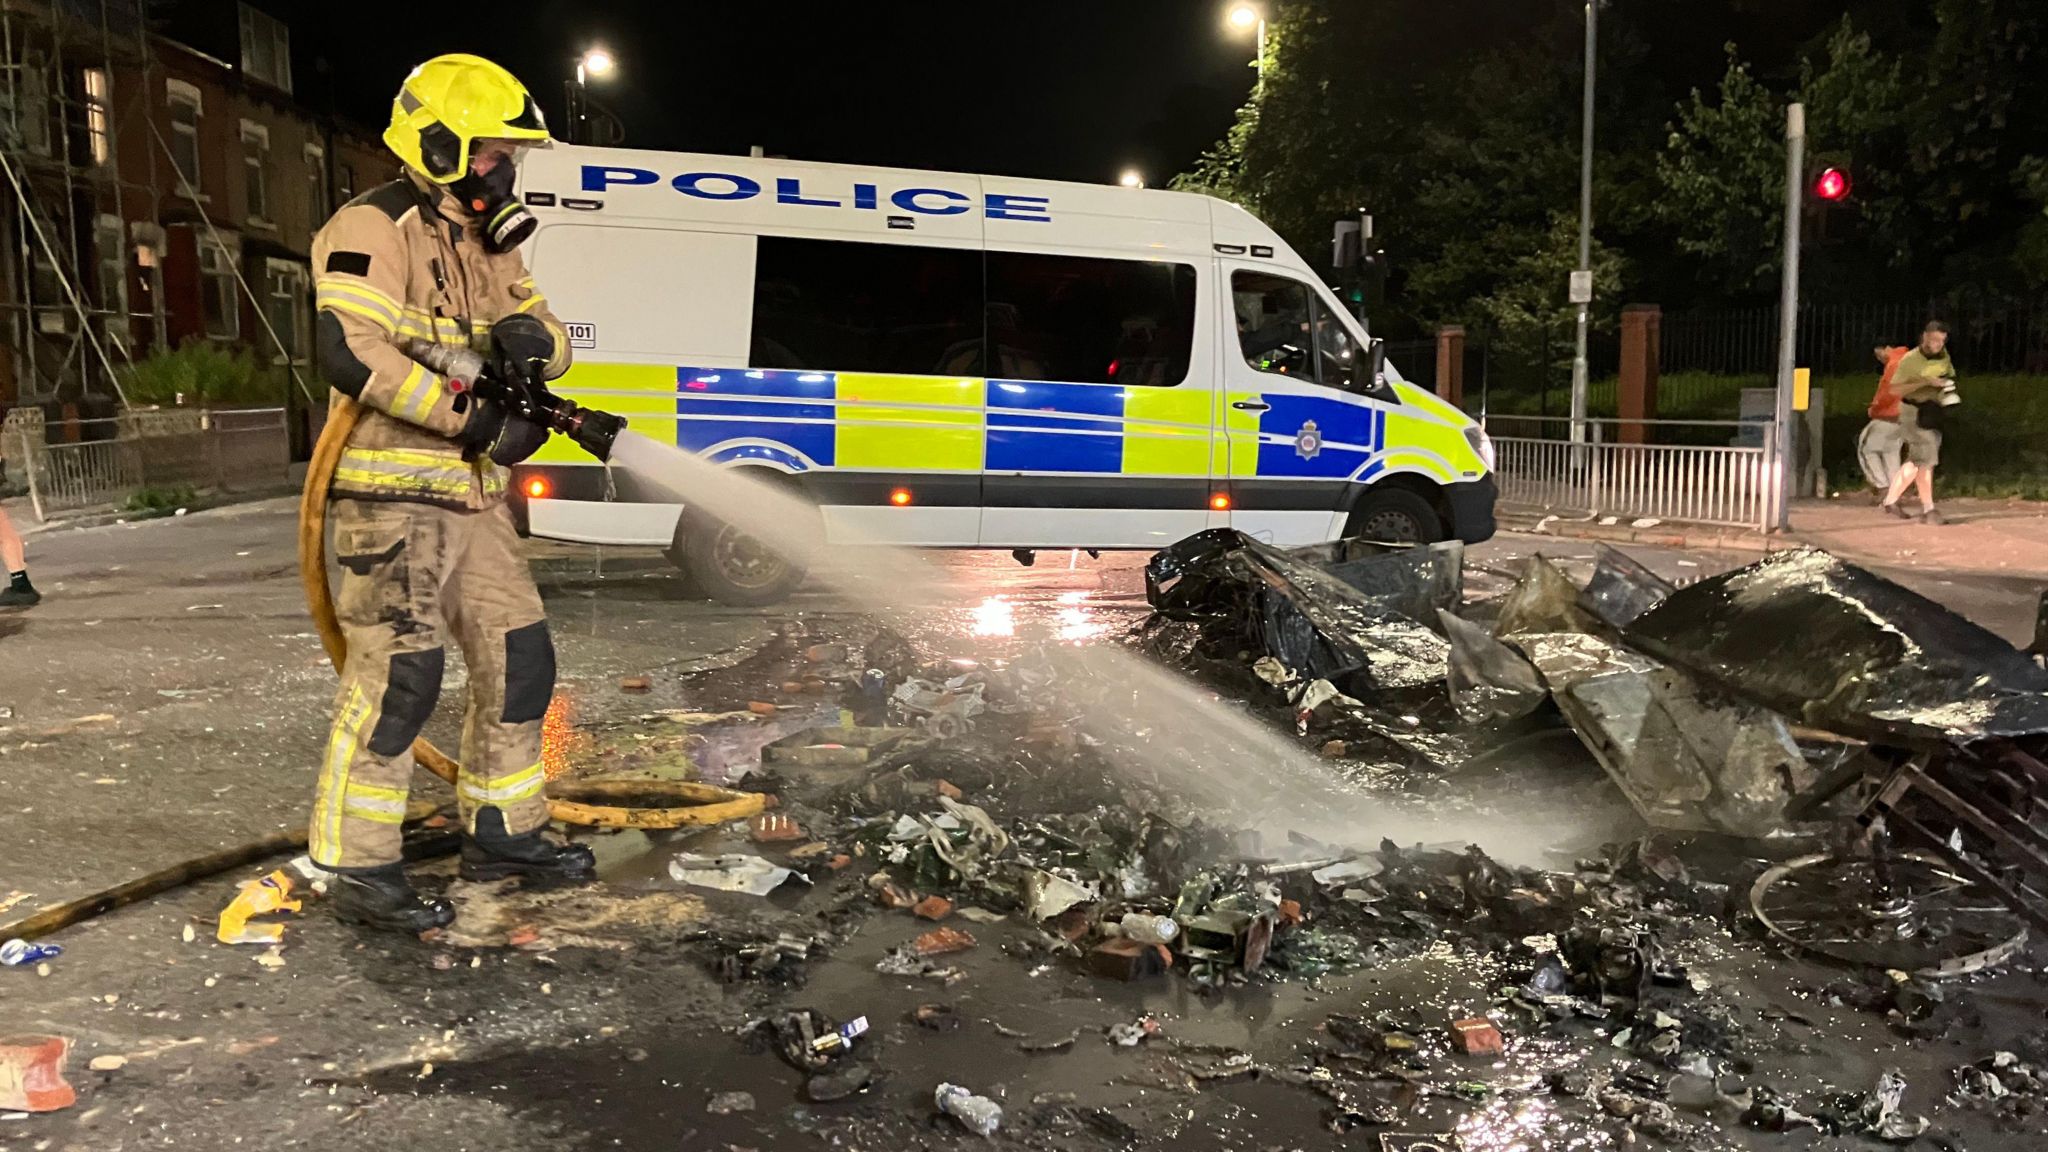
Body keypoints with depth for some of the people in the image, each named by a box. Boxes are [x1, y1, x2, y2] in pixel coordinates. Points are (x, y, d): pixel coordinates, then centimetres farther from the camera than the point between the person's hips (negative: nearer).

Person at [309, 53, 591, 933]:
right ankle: (358, 870, 3)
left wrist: (528, 337, -12)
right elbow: (349, 352, -23)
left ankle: (503, 832, 24)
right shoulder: (375, 231, -10)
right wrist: (472, 415, -21)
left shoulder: (485, 242, 18)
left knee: (518, 661, 10)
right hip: (392, 496, -9)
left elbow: (549, 339, 13)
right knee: (397, 679, -9)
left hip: (471, 498, 9)